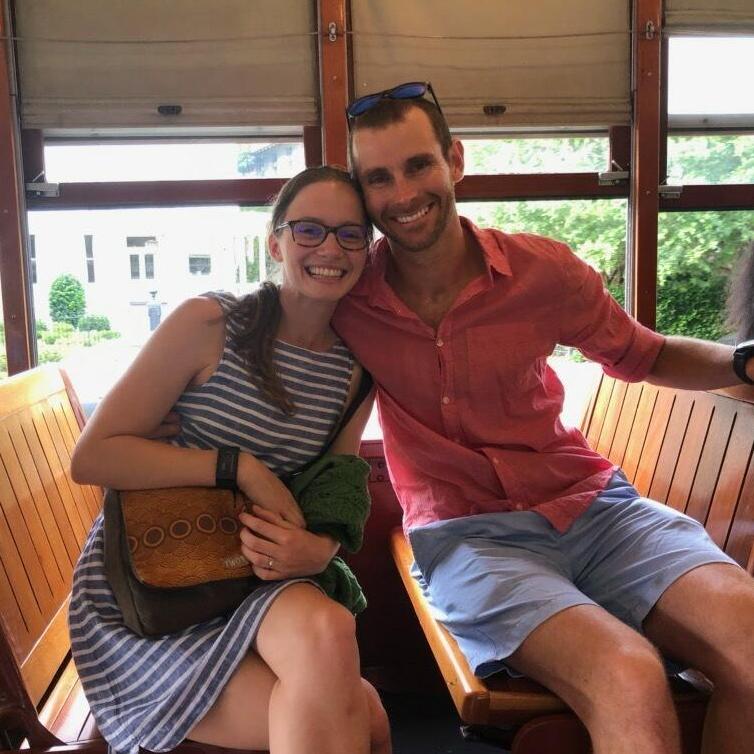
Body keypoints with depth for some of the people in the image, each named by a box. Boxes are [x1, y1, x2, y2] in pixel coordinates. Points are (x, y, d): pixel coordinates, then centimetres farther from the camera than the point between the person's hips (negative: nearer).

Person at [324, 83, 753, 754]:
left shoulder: (543, 269, -1)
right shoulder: (346, 299, -4)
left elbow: (644, 355, 14)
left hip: (590, 502, 3)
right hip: (466, 533, -2)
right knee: (629, 681, -30)